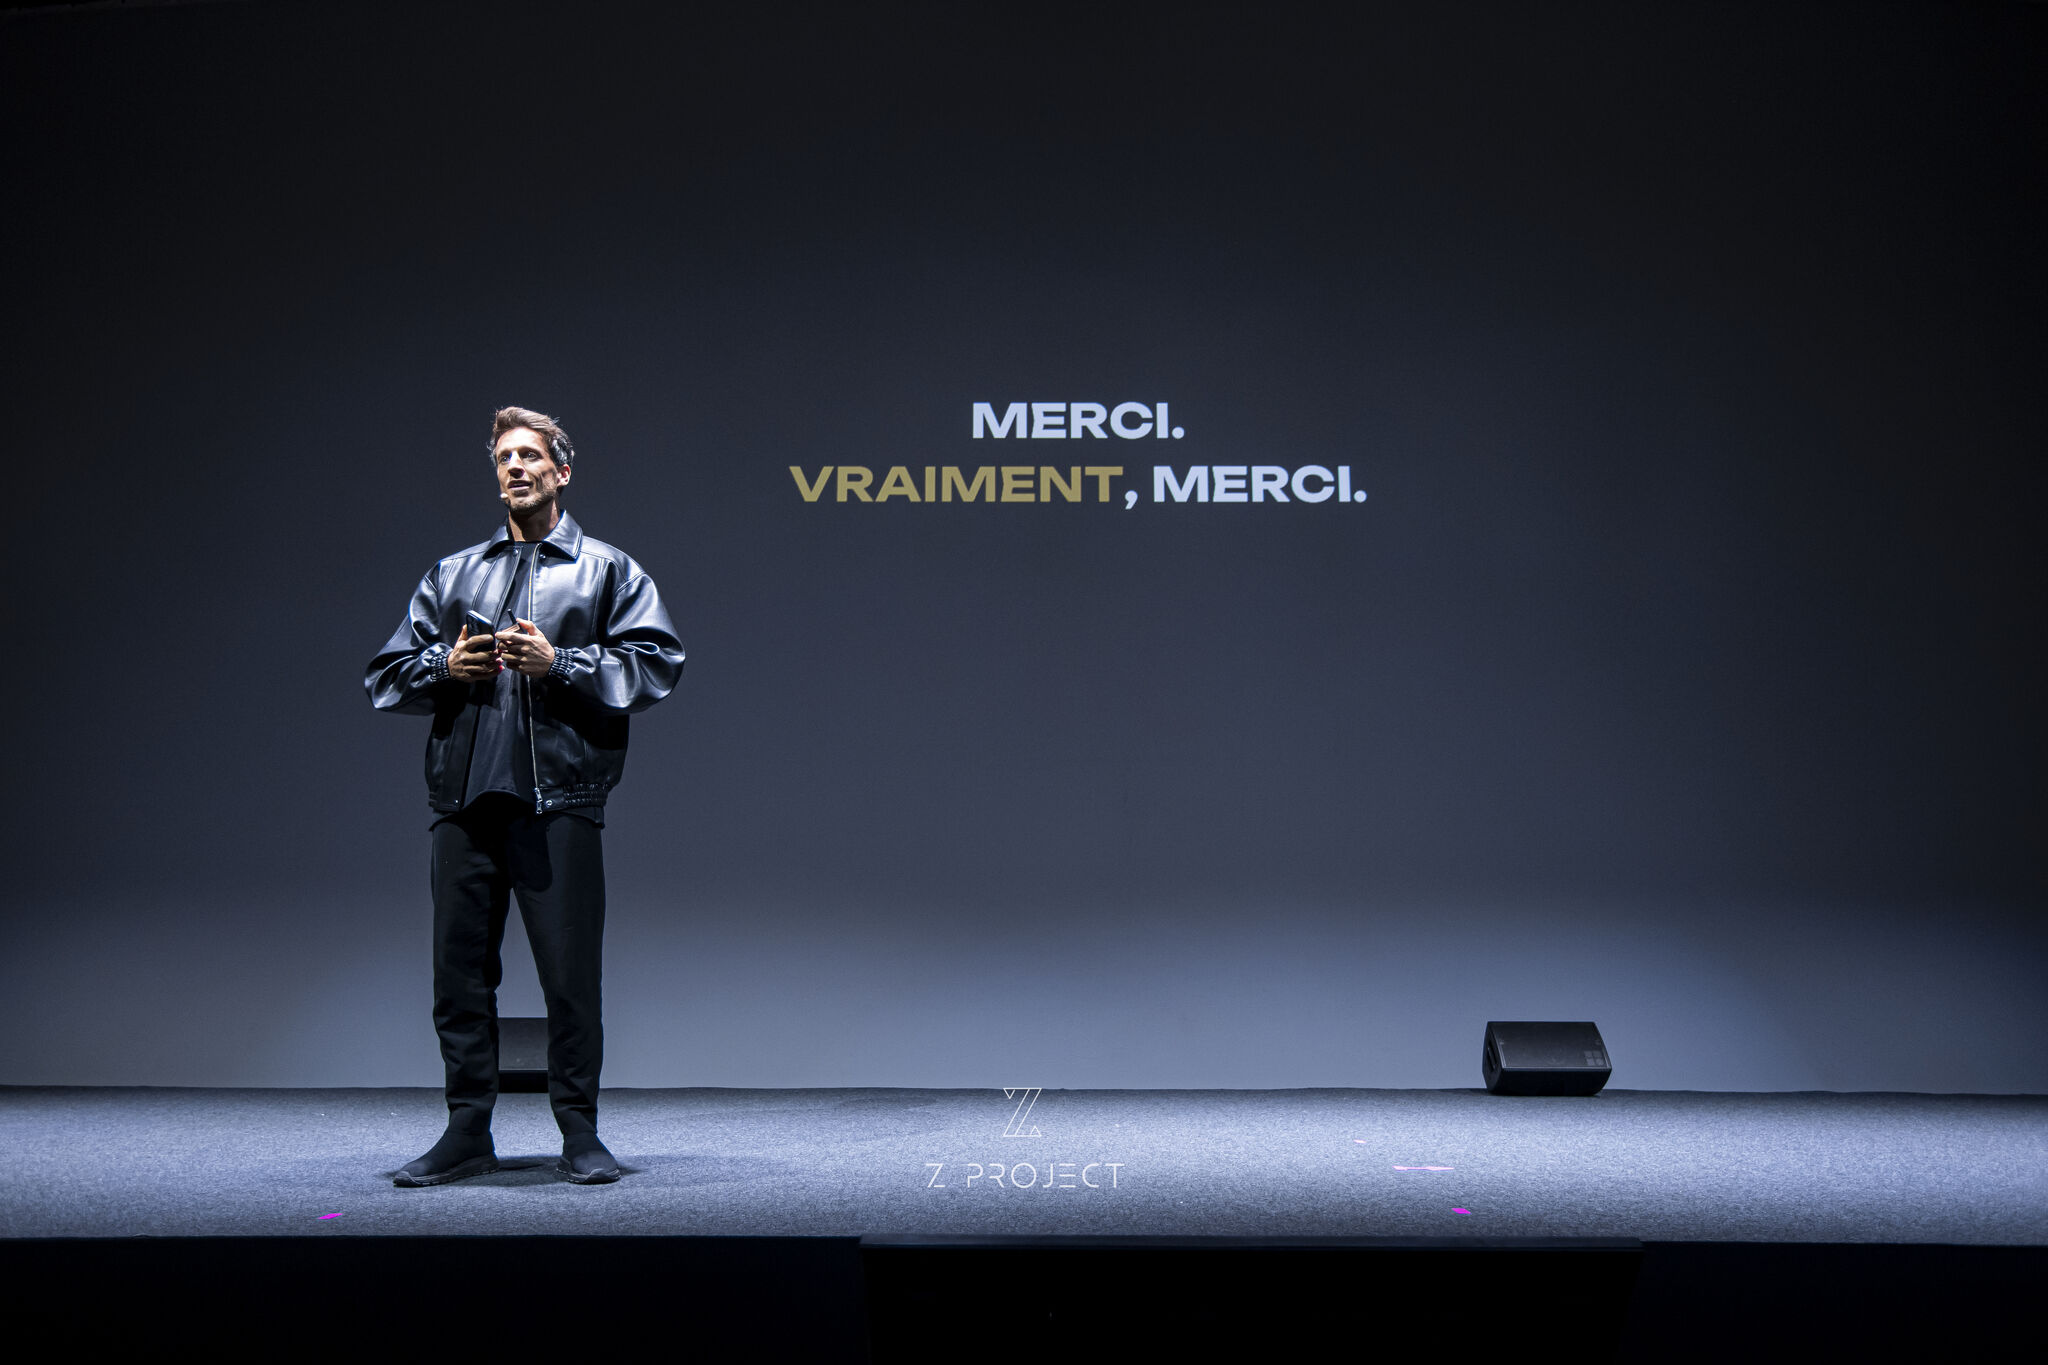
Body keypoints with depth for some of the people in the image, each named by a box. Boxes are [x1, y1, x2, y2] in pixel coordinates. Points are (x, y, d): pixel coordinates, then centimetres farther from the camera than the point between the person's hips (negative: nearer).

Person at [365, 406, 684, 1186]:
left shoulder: (607, 570, 11)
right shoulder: (450, 576, 21)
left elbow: (657, 662, -2)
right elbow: (386, 677, 19)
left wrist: (559, 662, -11)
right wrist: (444, 666, -2)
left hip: (559, 802, -3)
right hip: (464, 798, 4)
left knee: (570, 974, -3)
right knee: (459, 969, 5)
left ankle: (580, 1135, 8)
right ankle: (467, 1134, 15)